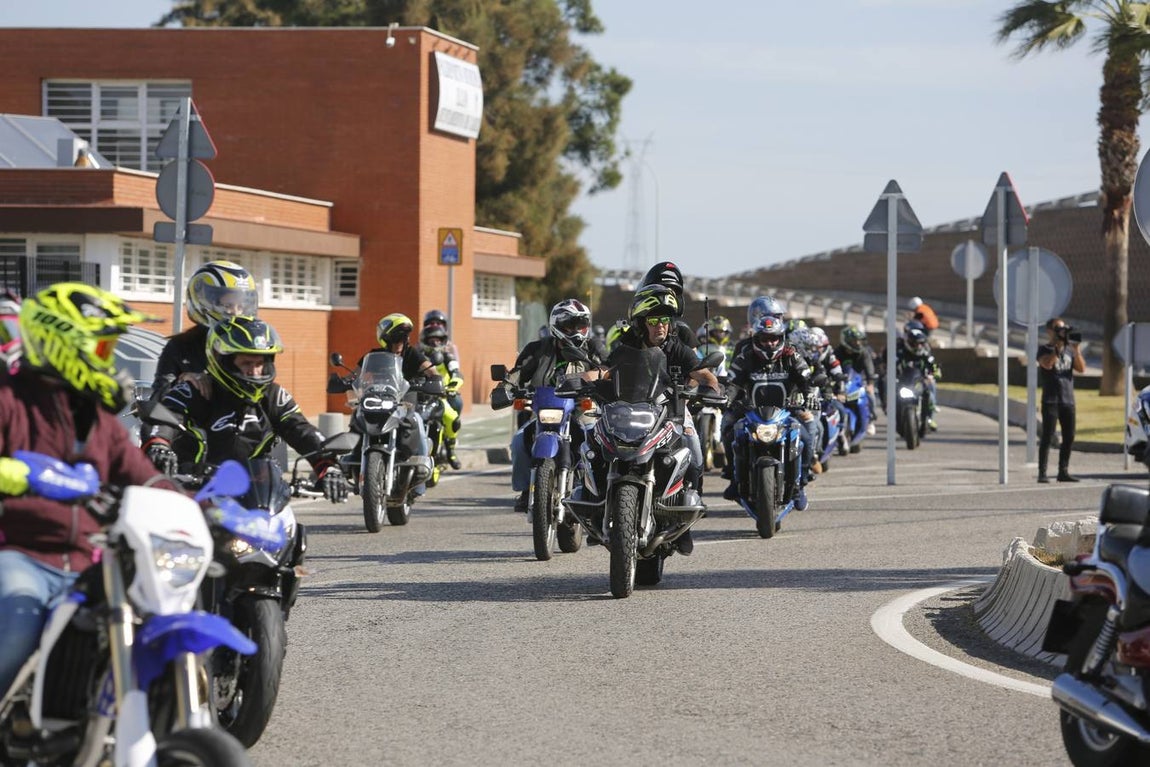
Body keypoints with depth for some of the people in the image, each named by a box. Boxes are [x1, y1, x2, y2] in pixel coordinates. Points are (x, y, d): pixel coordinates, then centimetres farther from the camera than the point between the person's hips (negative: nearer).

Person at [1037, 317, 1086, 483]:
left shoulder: (1069, 350, 15)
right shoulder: (1044, 349, 0)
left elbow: (1081, 369, 4)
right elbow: (1047, 364, -21)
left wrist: (1076, 350, -8)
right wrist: (1059, 347, -20)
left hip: (1068, 400, 5)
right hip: (1050, 400, -5)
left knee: (1069, 438, 5)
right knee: (1048, 437, -8)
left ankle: (1063, 471, 13)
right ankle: (1042, 473, -7)